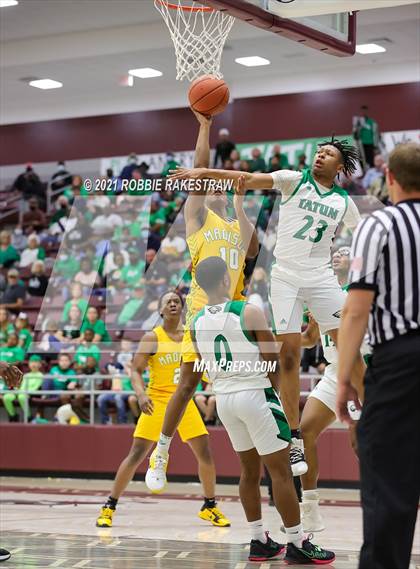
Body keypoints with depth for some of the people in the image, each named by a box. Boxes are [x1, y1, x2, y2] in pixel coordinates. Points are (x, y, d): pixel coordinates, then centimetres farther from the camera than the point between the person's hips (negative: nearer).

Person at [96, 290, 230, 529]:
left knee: (205, 454, 0)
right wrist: (141, 395, -27)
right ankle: (109, 506, 1)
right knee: (137, 455, -8)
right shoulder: (152, 337, -6)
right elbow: (136, 371, -10)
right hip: (158, 402, -4)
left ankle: (210, 507, 18)